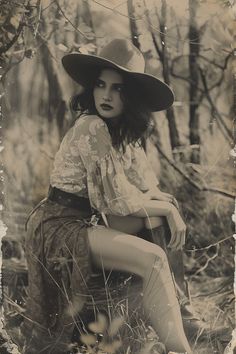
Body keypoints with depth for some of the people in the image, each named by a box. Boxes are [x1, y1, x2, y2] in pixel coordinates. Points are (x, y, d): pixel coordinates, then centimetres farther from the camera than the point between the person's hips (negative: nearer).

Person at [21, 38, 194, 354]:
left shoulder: (121, 131, 9)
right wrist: (166, 207, -6)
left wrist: (170, 207, -13)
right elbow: (121, 201, -20)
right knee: (154, 259, -22)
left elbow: (148, 187, 7)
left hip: (90, 220, 9)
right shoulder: (92, 128, -20)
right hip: (61, 225, -9)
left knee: (157, 211, 1)